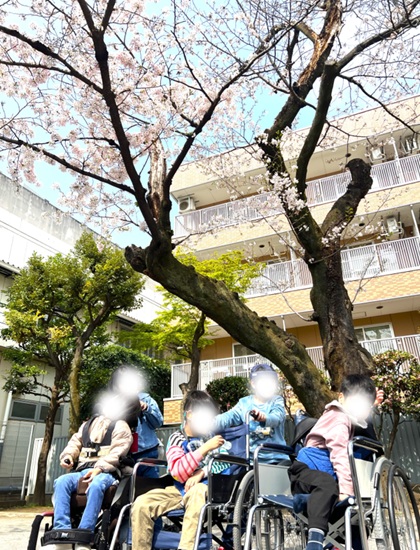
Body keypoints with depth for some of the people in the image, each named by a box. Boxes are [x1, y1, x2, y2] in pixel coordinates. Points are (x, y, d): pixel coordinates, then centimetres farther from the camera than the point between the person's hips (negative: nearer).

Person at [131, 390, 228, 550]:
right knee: (141, 504, -20)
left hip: (204, 487, -1)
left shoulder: (212, 435, 5)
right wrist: (205, 448, -25)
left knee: (197, 491, -38)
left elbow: (224, 463, -1)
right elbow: (178, 473, -15)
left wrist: (202, 472, -18)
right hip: (180, 489, 2)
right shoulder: (177, 439, 0)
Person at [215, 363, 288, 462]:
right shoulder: (244, 403, 5)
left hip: (276, 458, -2)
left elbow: (276, 417, -21)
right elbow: (228, 417, -9)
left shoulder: (277, 401, 0)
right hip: (252, 458, 2)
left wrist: (263, 417, -44)